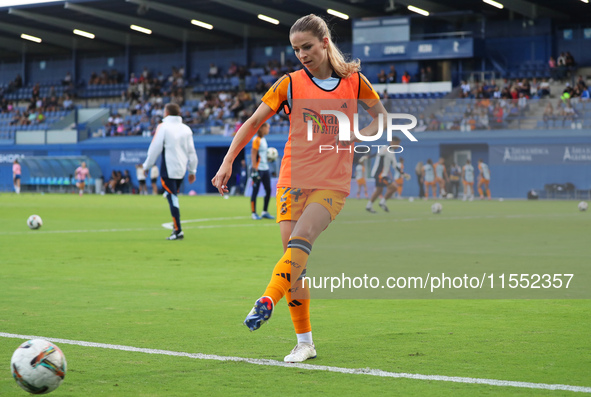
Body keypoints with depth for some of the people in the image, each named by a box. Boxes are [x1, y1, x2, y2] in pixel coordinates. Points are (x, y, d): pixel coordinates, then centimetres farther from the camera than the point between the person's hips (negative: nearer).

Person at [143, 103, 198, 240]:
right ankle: (176, 228, 13)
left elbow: (155, 149, -6)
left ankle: (178, 231, -10)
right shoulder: (186, 129, 9)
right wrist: (192, 171, 19)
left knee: (173, 199, -6)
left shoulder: (163, 127, -6)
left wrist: (147, 166, 5)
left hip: (168, 170, -5)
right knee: (174, 199, 16)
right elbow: (192, 152, 12)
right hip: (181, 170, 5)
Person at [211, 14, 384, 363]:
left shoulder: (354, 80, 3)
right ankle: (305, 342, 4)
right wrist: (228, 162, -2)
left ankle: (268, 301, -36)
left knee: (300, 239, -27)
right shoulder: (290, 84, 3)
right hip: (293, 180, 1)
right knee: (293, 253, -4)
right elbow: (253, 122, 6)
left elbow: (381, 117, 15)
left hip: (333, 183, -1)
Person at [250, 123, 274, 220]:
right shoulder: (256, 140, -11)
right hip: (258, 169, -9)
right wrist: (254, 169, -19)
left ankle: (265, 212, 17)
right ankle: (254, 213, 4)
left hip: (265, 168, 9)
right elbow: (253, 155, -15)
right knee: (255, 191, -2)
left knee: (268, 190, 8)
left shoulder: (263, 140, 14)